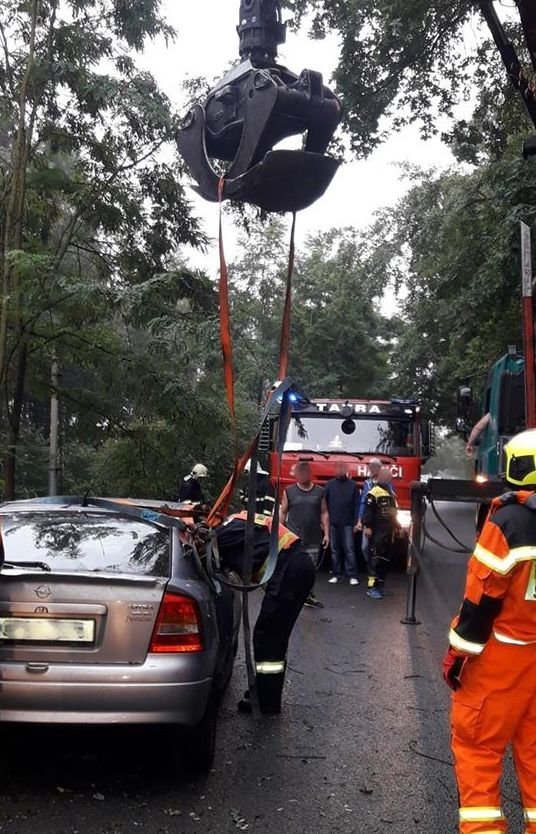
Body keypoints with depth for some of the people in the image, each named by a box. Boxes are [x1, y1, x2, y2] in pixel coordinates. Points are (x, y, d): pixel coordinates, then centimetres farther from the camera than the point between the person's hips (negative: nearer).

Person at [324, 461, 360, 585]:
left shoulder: (352, 485, 2)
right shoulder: (330, 485, 5)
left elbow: (357, 504, 0)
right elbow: (324, 503, 5)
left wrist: (355, 521, -6)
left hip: (347, 523, -2)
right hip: (333, 523, 2)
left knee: (349, 549, -5)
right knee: (334, 550, 7)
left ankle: (352, 576, -3)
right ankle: (336, 574, 14)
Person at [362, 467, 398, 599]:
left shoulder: (391, 493, 17)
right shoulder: (374, 492, -13)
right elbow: (368, 511, -17)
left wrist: (397, 526, 27)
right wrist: (367, 526, -23)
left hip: (388, 531, 9)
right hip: (377, 531, -9)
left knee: (386, 559, 13)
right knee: (375, 558, -11)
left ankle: (380, 584, 22)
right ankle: (372, 587, -11)